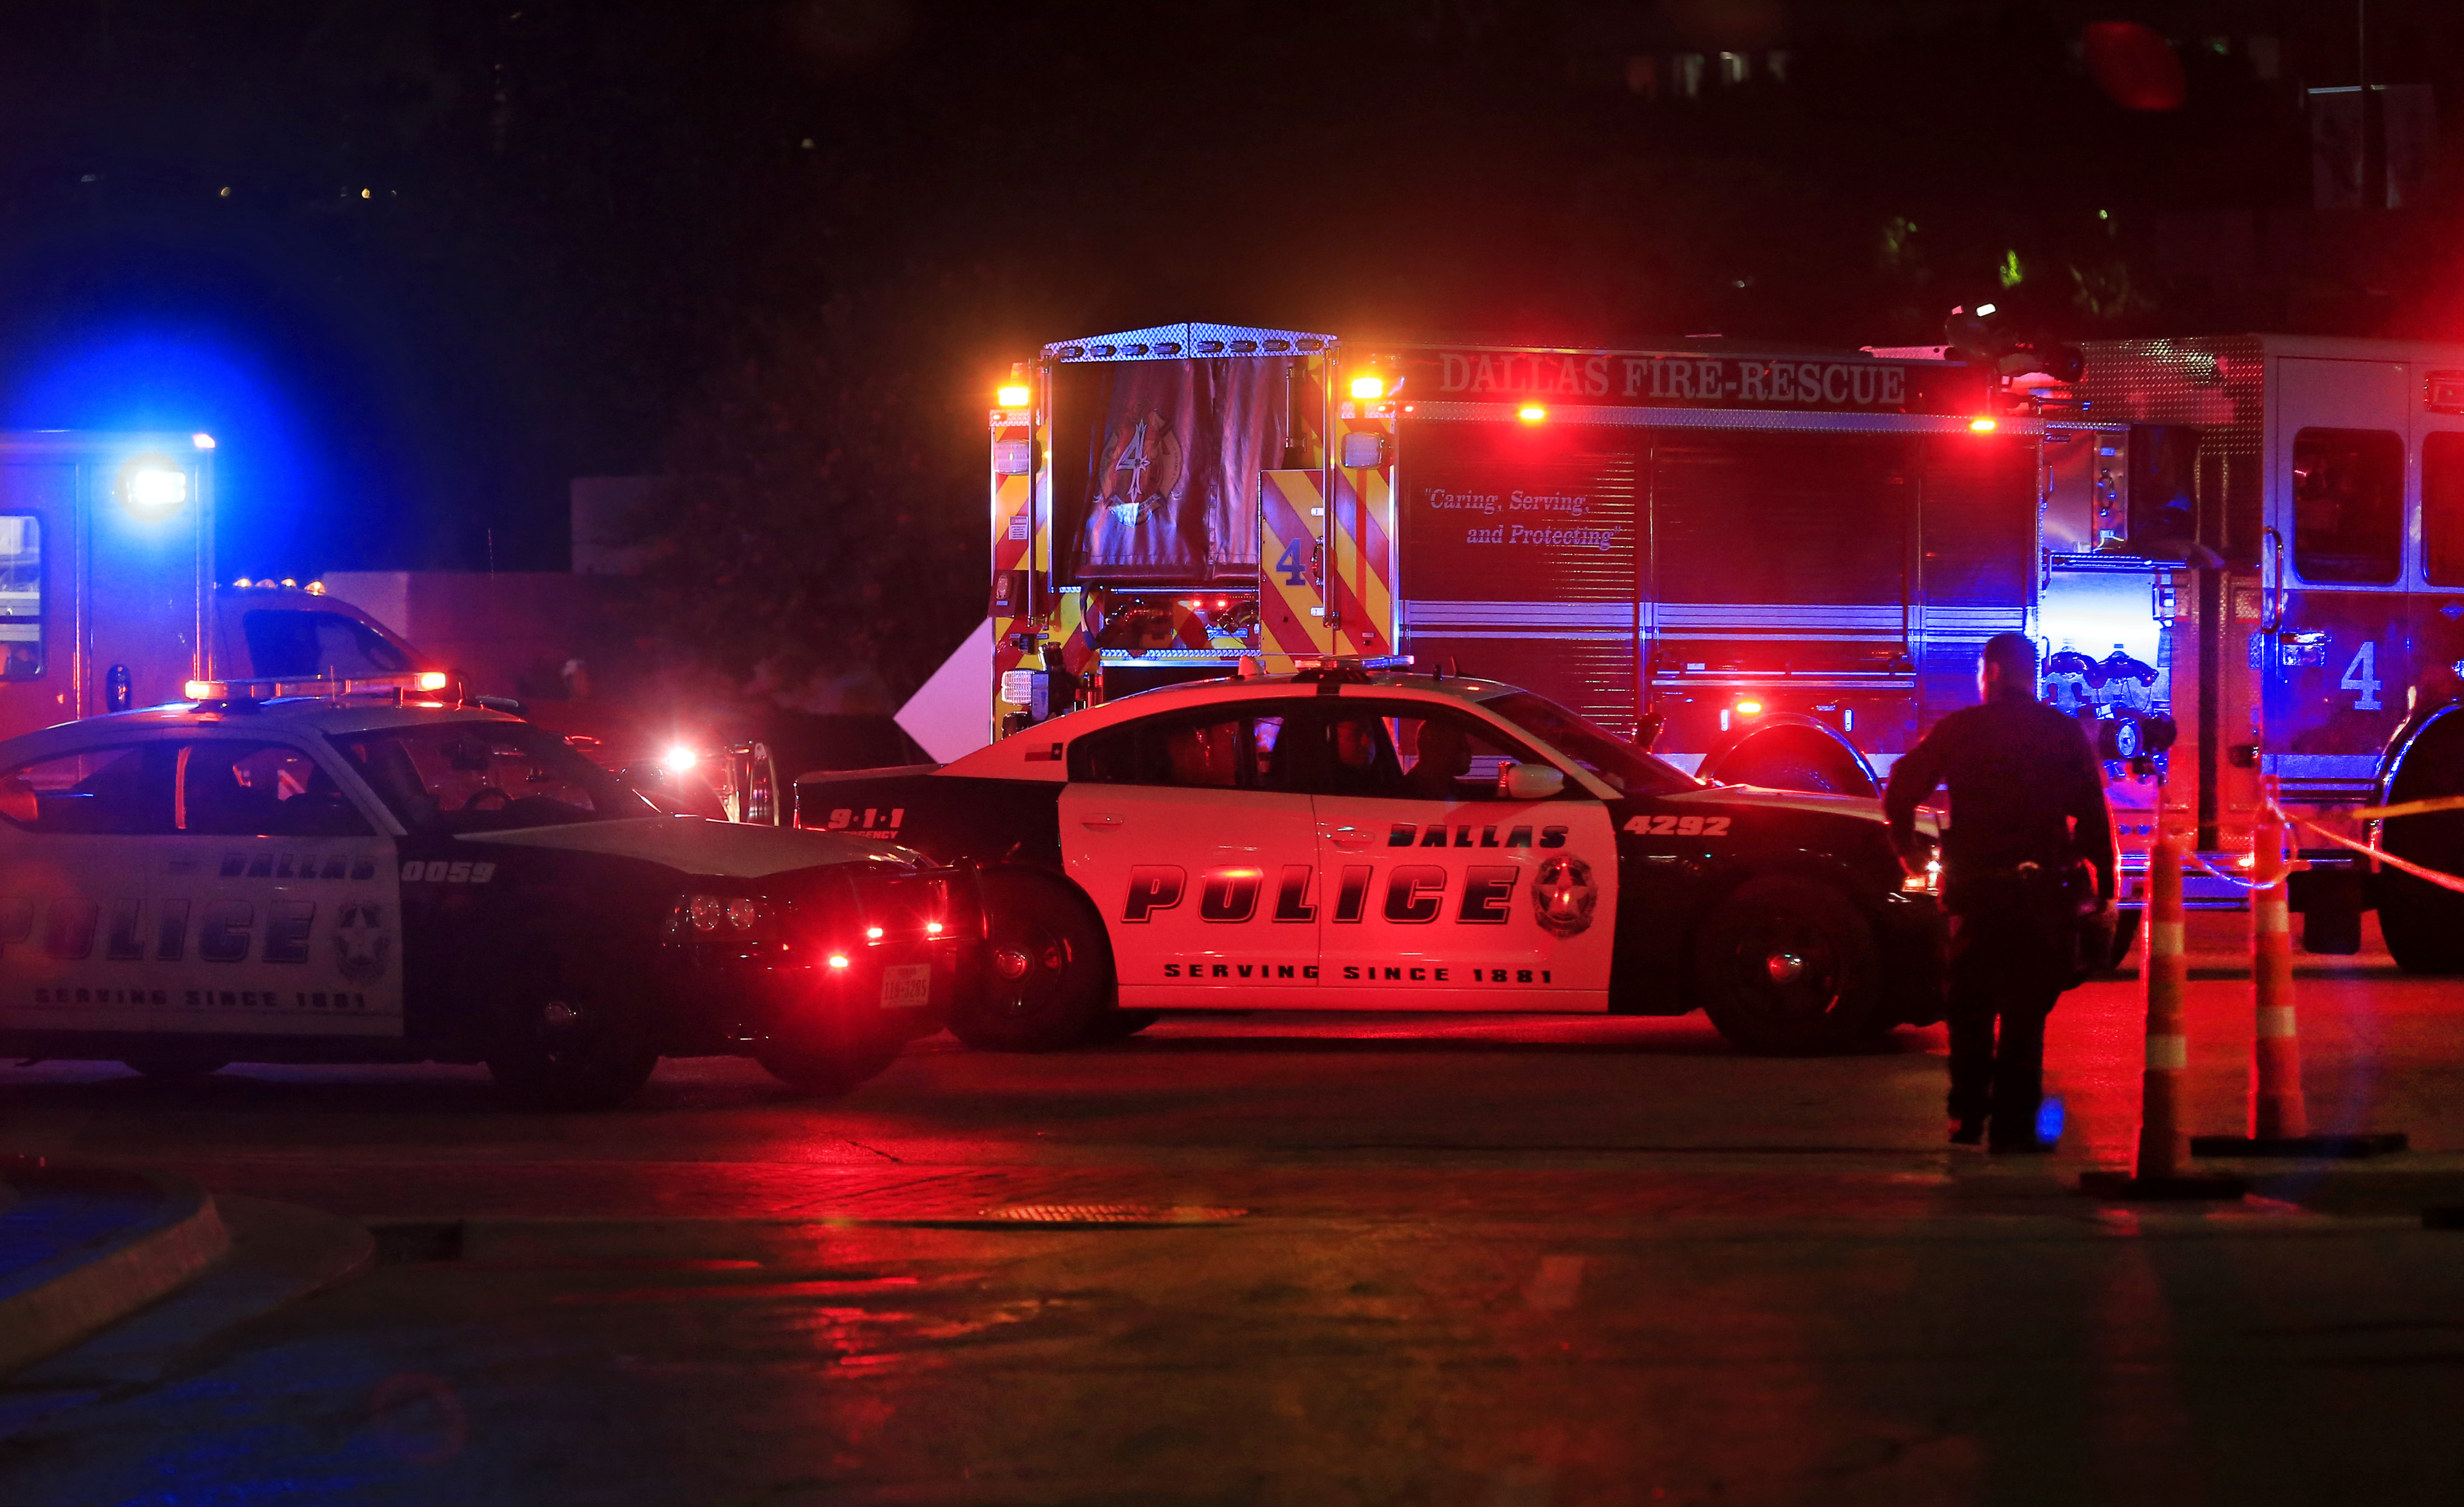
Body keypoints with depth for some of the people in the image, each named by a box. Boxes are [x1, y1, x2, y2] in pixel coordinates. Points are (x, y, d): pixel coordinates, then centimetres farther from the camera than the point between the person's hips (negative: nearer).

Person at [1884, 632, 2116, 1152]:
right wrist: (2105, 887, 1)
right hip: (2042, 890, -1)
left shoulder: (1958, 729, 2)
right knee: (2026, 1012, 4)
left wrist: (1909, 850, 17)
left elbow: (1900, 791, 2)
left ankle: (1968, 1117, 16)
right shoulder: (2065, 733, 1)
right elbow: (2093, 816, -3)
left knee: (1971, 1009, 16)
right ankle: (2013, 1124, 1)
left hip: (1975, 889, 1)